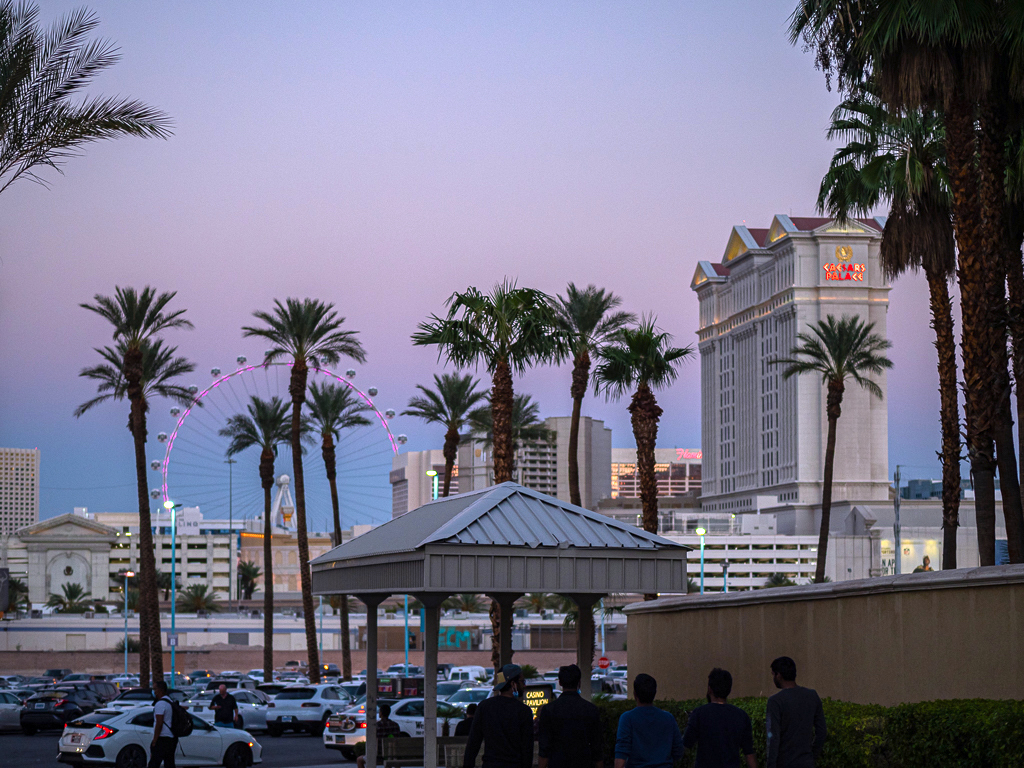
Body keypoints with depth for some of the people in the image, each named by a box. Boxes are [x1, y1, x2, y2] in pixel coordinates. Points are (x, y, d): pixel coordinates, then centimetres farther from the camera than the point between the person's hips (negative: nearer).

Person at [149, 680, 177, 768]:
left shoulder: (160, 704, -13)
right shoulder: (171, 702, 16)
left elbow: (159, 724, -18)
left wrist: (154, 742, -15)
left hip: (162, 739, -9)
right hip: (172, 738, 9)